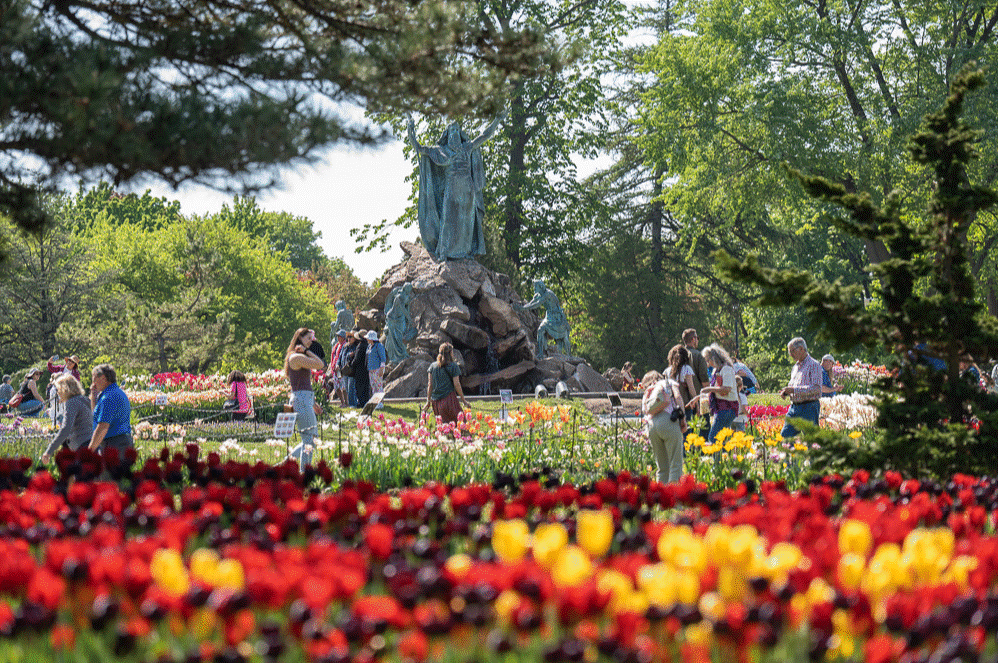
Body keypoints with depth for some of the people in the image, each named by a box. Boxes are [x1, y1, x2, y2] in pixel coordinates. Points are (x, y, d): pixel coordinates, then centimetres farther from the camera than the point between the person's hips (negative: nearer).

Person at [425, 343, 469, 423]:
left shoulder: (433, 366, 12)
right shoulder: (453, 366, -1)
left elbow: (430, 384, 9)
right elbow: (456, 384, -4)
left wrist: (428, 400, 13)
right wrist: (463, 400, 3)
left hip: (436, 401, 5)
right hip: (449, 398, -5)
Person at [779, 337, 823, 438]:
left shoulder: (814, 365, -7)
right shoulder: (796, 366, 19)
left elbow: (816, 388, -18)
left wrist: (794, 390, -21)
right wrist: (786, 392, 5)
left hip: (808, 407, -8)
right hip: (794, 406, 8)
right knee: (785, 435, 1)